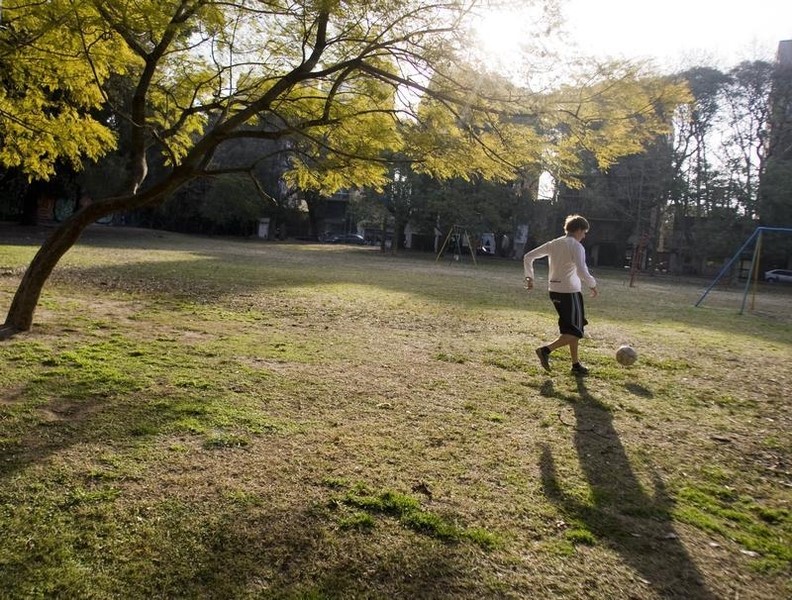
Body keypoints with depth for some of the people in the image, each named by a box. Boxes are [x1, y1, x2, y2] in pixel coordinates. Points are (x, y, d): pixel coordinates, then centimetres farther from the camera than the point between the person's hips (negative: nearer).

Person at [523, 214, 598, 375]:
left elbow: (528, 257, 10)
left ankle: (576, 364, 21)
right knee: (574, 333, 0)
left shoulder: (554, 244, 9)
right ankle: (546, 350, -17)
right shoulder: (576, 246, -12)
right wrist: (592, 285, -7)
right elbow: (582, 272, -23)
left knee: (572, 329, 18)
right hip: (569, 292, -8)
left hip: (554, 291, 8)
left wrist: (529, 277, 13)